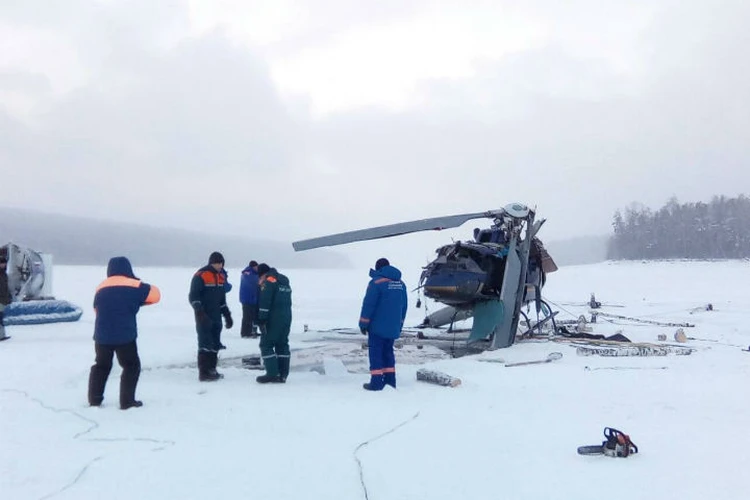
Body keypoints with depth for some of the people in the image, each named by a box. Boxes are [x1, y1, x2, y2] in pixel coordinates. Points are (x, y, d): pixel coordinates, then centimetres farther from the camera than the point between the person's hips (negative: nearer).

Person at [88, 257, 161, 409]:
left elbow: (97, 309, 21)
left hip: (102, 336, 5)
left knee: (101, 365, 22)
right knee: (132, 366, 9)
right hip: (125, 336, -5)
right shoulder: (134, 286, -5)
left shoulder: (101, 288, 11)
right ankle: (127, 401, 5)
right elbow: (155, 294, 3)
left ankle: (94, 399, 23)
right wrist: (139, 301, 16)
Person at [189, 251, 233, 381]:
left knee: (215, 345, 9)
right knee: (205, 344, -8)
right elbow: (193, 296, -14)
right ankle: (203, 373, -4)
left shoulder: (221, 276, 12)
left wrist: (227, 315, 18)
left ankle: (211, 370, 17)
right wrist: (199, 311, -24)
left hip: (216, 317, 7)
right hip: (204, 318, -7)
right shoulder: (200, 276, -11)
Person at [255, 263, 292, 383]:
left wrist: (262, 320, -17)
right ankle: (283, 374, 10)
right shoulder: (285, 281, 18)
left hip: (273, 319, -8)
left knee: (266, 344, -1)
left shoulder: (269, 281, -10)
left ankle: (272, 374, -5)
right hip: (286, 318, 8)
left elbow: (264, 302, -17)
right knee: (282, 345, 10)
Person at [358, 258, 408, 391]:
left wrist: (363, 323, -6)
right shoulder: (401, 283, 10)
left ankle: (376, 382, -2)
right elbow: (404, 306, 15)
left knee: (376, 352, 0)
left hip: (377, 326, -6)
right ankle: (390, 380, 16)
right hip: (393, 327, 6)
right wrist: (399, 324, 22)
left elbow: (368, 304, -13)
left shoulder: (376, 282, -11)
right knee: (388, 351, 16)